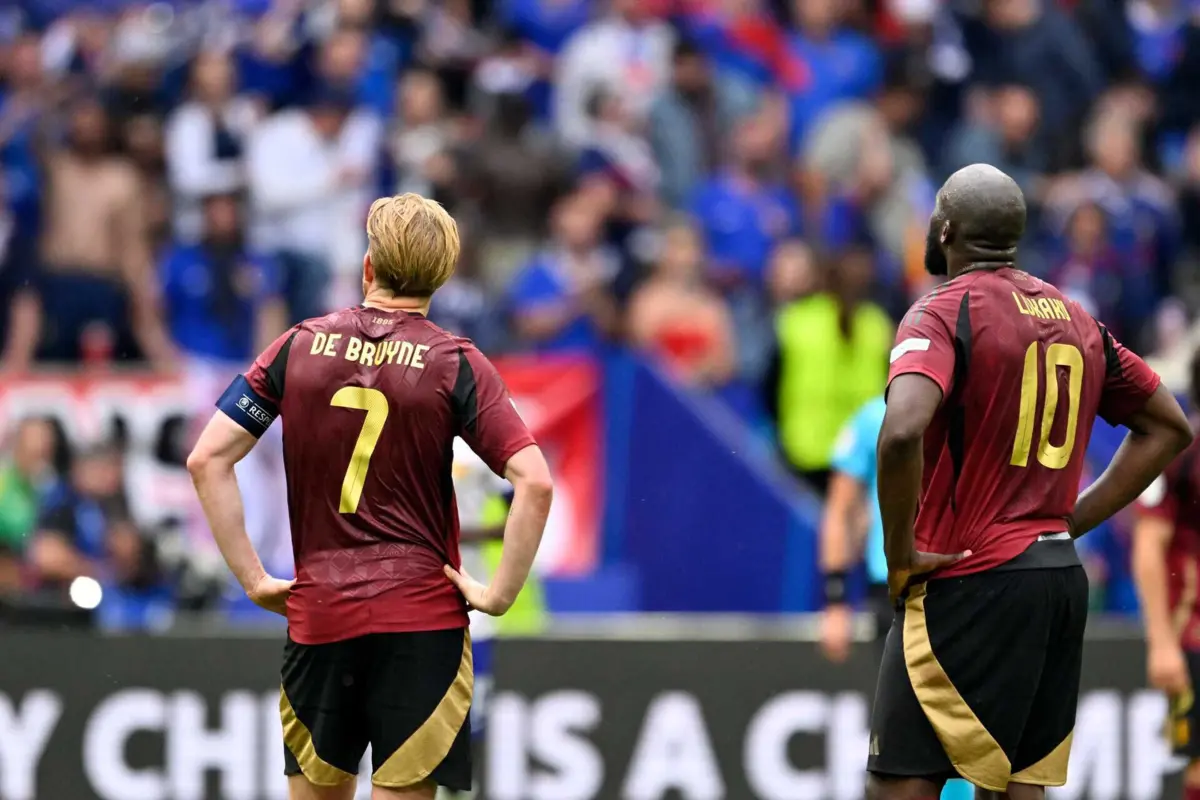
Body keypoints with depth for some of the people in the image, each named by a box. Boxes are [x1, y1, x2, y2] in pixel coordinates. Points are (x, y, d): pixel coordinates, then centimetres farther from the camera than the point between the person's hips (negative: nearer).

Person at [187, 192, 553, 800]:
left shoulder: (299, 347, 5)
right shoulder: (457, 366, -3)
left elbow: (207, 460, 1)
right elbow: (534, 483, -14)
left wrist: (252, 579, 3)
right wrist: (499, 593, -6)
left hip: (317, 612, 2)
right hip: (422, 614, -2)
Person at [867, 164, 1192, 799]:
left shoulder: (943, 313, -10)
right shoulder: (1073, 318, 13)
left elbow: (902, 432, -28)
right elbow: (1168, 427, 21)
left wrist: (899, 555, -15)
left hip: (969, 580, -8)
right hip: (1061, 575, 8)